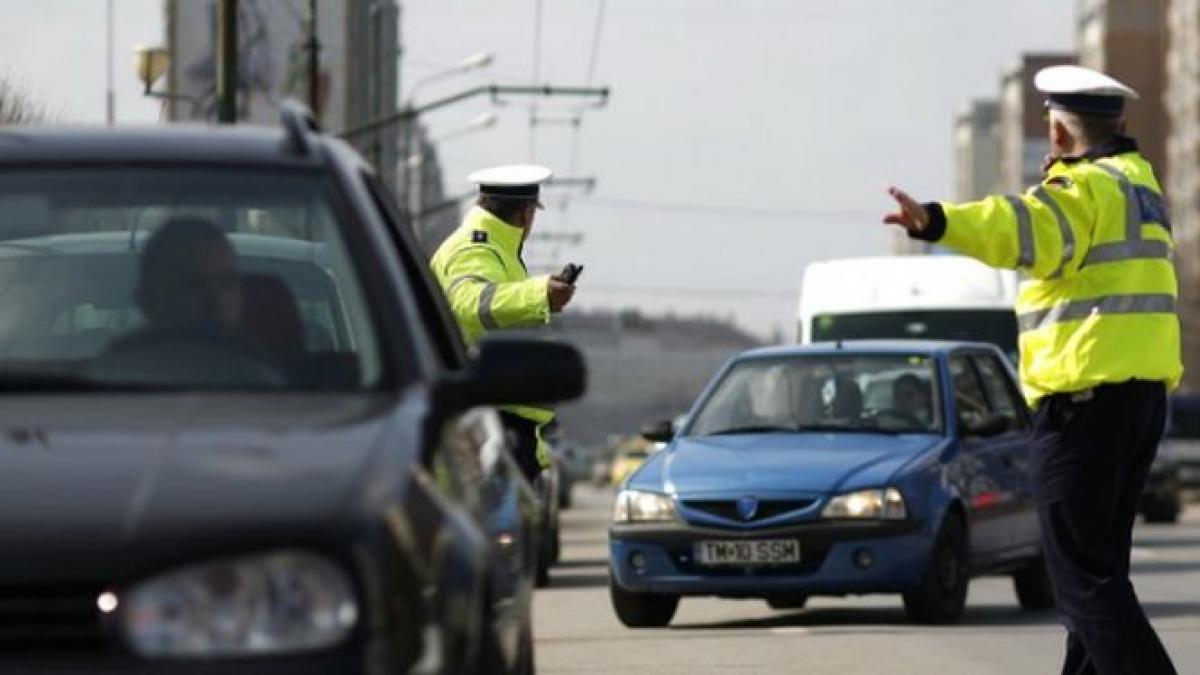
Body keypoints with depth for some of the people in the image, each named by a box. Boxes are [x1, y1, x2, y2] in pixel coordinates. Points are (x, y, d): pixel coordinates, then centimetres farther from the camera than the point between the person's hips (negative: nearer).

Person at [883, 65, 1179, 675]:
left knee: (1083, 571, -9)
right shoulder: (1139, 180, 18)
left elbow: (1026, 227, -34)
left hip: (1083, 394, -9)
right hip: (1146, 389, 10)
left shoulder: (1084, 187, -11)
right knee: (1101, 563, 17)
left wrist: (937, 222, -48)